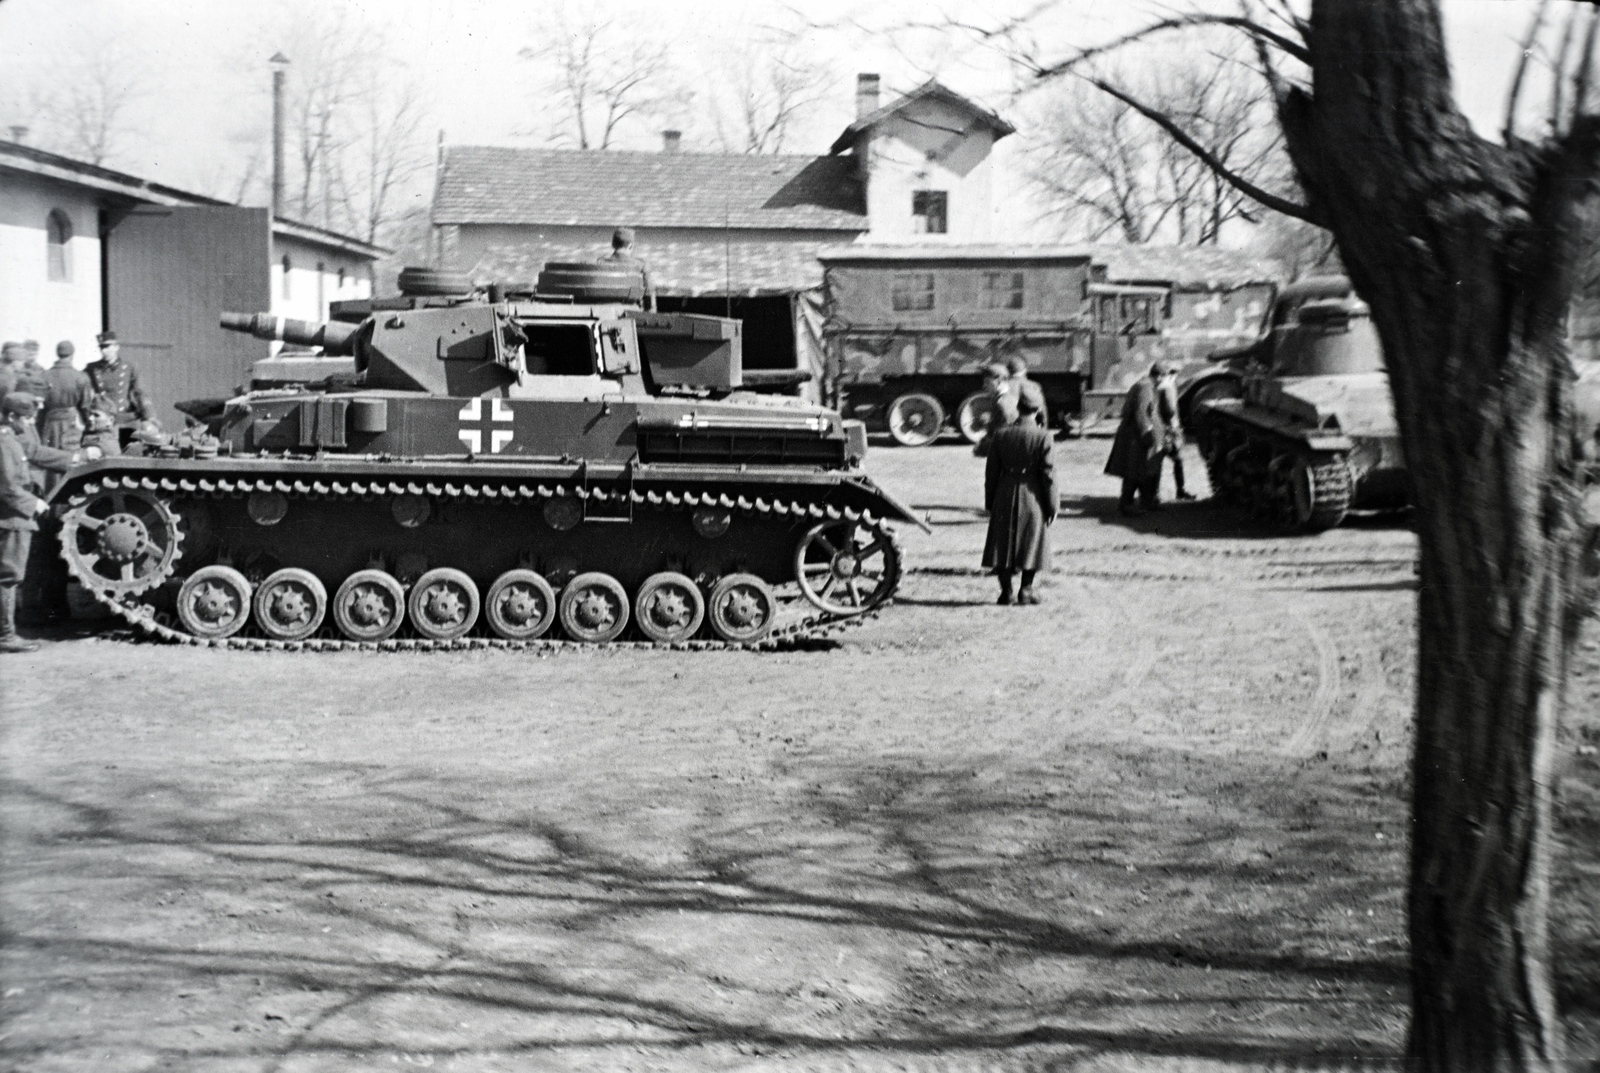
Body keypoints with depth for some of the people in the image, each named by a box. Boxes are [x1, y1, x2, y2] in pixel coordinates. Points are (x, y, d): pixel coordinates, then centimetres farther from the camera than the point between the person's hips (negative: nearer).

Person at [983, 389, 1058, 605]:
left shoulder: (1000, 434, -2)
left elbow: (991, 471, 2)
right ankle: (1026, 589, 9)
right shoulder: (1043, 437, -10)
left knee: (1004, 544, 9)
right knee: (1032, 543, 10)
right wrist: (1052, 505, -1)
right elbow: (1048, 474, -9)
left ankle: (1006, 591, 8)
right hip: (1032, 497, -2)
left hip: (1005, 496, 2)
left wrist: (989, 502, 10)